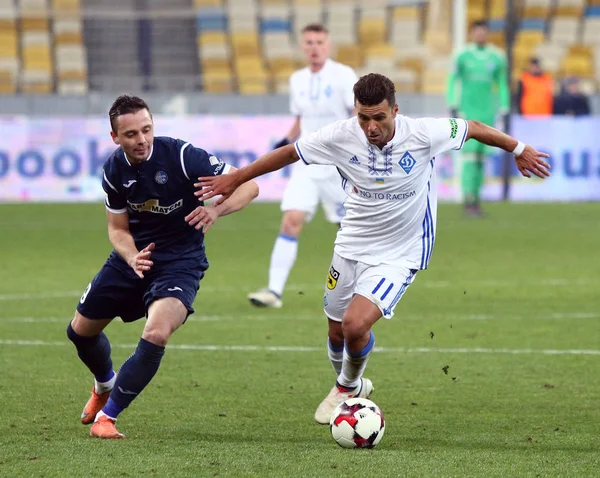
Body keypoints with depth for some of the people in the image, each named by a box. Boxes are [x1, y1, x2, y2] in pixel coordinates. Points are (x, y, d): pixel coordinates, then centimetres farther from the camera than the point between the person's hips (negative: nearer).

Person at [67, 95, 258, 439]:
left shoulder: (182, 156, -22)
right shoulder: (114, 170, -7)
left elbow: (249, 185, -20)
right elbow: (118, 229, 3)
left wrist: (216, 209, -40)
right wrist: (132, 257, -20)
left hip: (180, 261, -5)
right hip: (134, 256, 5)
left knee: (156, 334, -30)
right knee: (80, 330, 13)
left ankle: (107, 415, -13)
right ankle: (104, 385, 48)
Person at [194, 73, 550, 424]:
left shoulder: (423, 134, -21)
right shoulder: (342, 136, -16)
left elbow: (472, 128, -3)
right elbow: (289, 153, -1)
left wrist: (519, 150, 9)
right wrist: (235, 180, 5)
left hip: (400, 254, -4)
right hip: (351, 246, 4)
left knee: (355, 324, -21)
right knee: (337, 332, 13)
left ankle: (348, 386, 12)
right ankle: (350, 388, 47)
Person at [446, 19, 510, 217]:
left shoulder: (497, 58, 5)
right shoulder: (462, 56, -2)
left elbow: (502, 86, 12)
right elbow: (452, 82, 1)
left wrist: (504, 112, 8)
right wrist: (453, 108, -7)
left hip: (487, 112, 3)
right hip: (468, 110, -3)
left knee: (481, 156, 6)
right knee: (469, 152, -13)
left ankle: (476, 198, 12)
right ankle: (468, 199, -14)